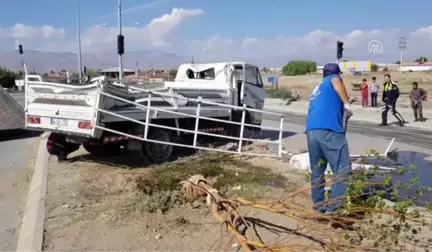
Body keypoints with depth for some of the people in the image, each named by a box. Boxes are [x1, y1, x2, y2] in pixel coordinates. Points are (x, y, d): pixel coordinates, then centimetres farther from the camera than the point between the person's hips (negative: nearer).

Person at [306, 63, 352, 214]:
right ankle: (333, 206, -5)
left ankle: (318, 206, 22)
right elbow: (336, 82, -10)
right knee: (342, 169, -2)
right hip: (329, 129, -7)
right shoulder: (334, 78, 16)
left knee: (316, 171, 15)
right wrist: (347, 104, -10)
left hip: (311, 130, 7)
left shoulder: (317, 89, 34)